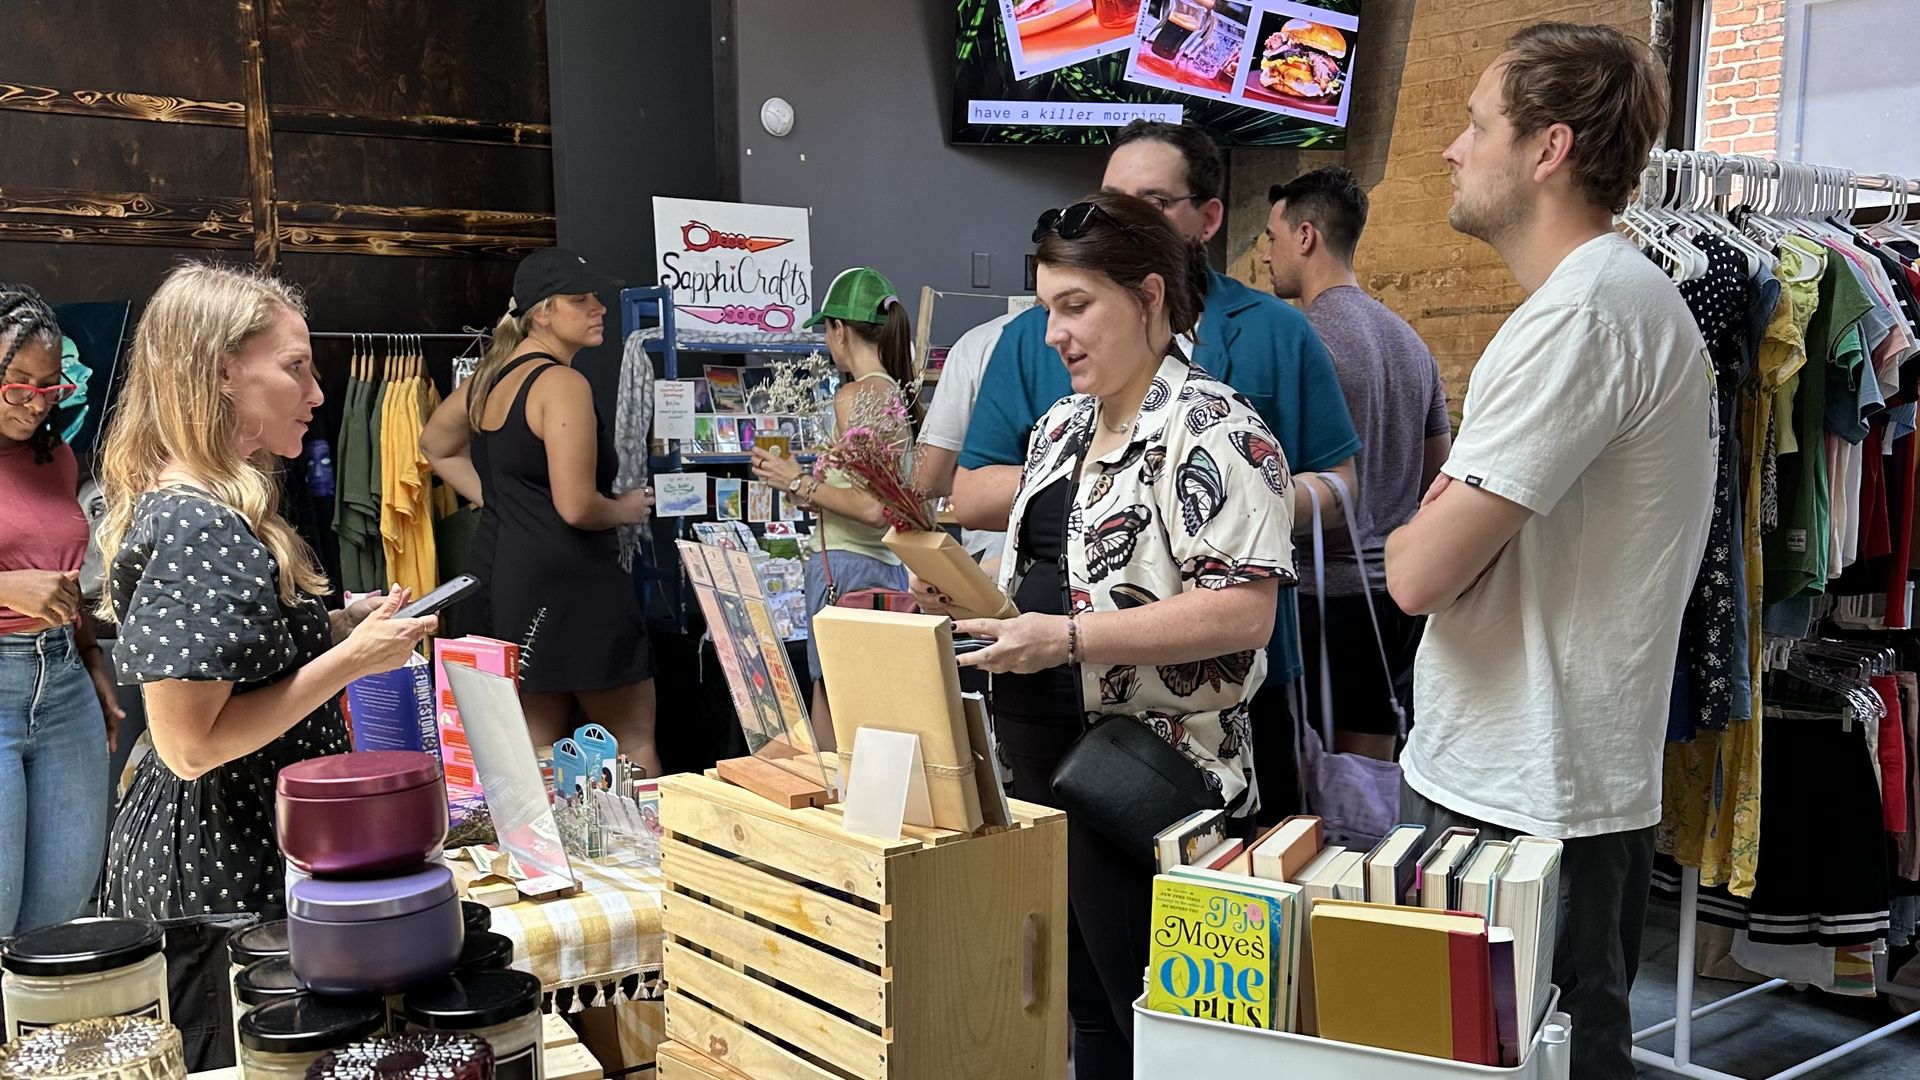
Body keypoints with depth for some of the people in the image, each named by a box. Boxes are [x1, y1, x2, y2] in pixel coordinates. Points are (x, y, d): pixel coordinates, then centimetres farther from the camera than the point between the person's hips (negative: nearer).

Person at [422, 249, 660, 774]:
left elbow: (435, 445, 28)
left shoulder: (490, 375, 11)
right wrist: (627, 509, -3)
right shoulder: (563, 384, -16)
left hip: (500, 567, 9)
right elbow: (576, 507, -22)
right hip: (568, 582, -9)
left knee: (538, 744, 13)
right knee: (635, 737, 2)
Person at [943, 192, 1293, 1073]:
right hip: (1039, 756, 8)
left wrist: (1068, 640, -25)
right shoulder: (1060, 426, 13)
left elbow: (1243, 611, -24)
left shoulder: (1210, 431, -14)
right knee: (1082, 1004, 18)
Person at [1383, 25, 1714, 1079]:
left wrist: (1418, 531, -2)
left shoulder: (1583, 311, -19)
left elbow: (1420, 573, -23)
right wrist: (1449, 519, -1)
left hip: (1515, 805, -10)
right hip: (1574, 781, 10)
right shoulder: (1622, 292, 15)